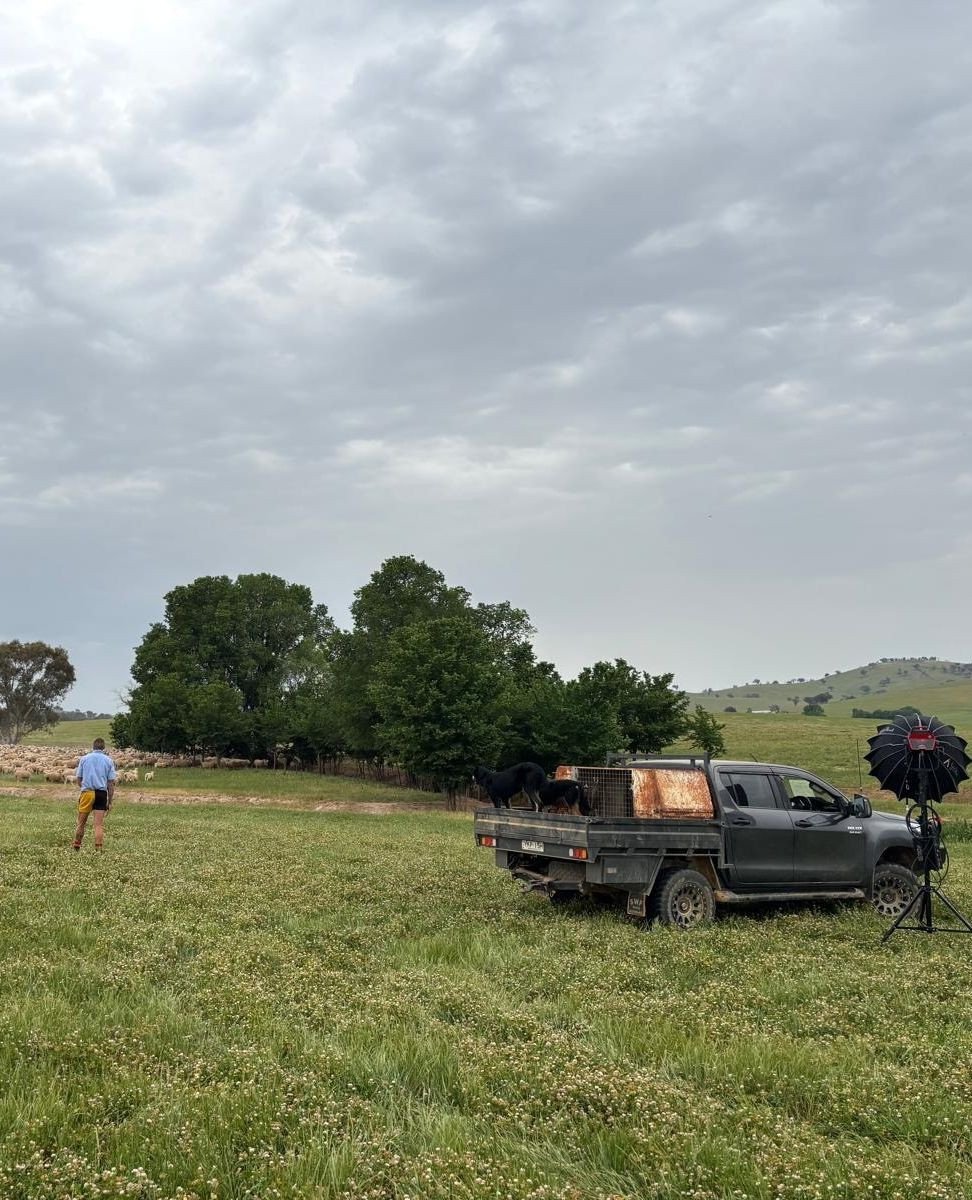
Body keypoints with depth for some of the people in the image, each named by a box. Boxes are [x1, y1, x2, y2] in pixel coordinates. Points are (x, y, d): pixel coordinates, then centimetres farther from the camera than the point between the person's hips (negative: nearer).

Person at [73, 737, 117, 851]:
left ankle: (77, 846, 23)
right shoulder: (108, 761, 4)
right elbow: (111, 783, 1)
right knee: (99, 824, -1)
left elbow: (78, 780, 8)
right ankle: (99, 848, -7)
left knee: (81, 822, 14)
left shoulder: (84, 759, 6)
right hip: (102, 794, -1)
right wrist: (110, 801, 5)